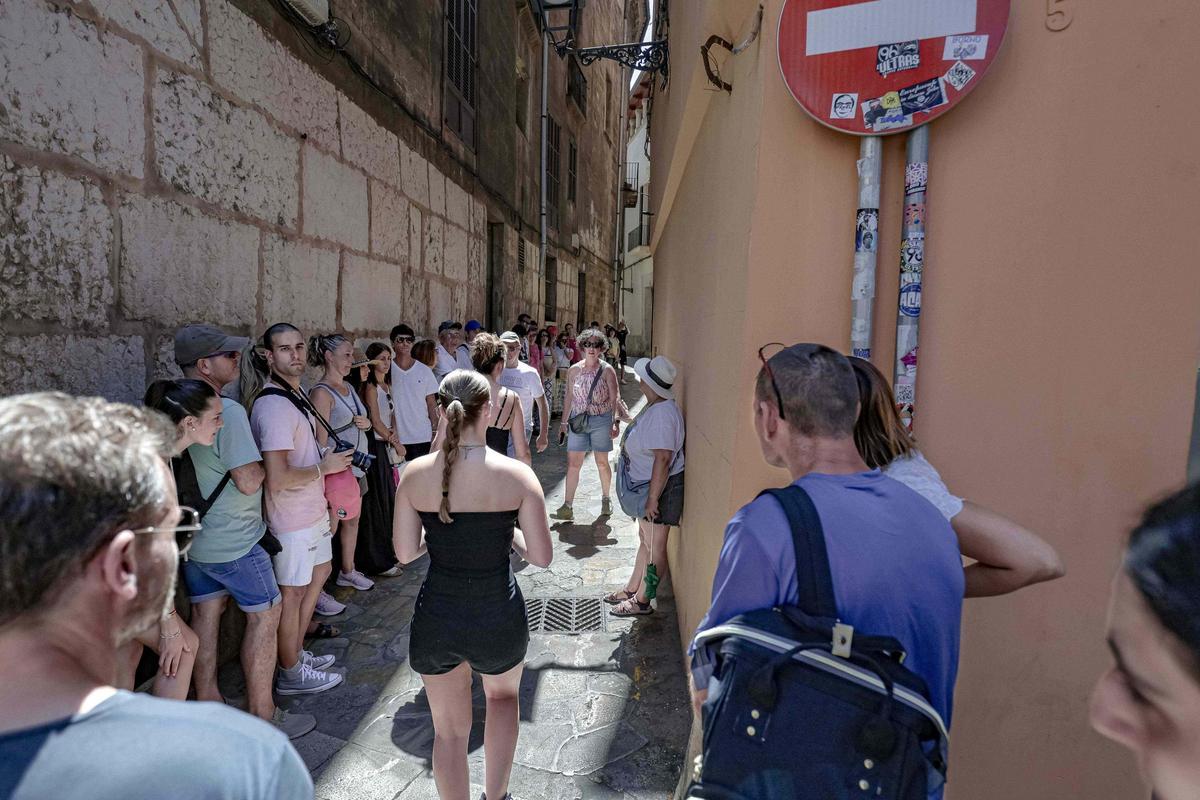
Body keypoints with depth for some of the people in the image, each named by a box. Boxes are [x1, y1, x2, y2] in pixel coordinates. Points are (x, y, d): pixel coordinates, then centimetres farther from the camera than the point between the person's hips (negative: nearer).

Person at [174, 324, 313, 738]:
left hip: (190, 536, 8)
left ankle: (207, 704, 32)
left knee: (205, 614, 18)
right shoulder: (228, 412, -24)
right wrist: (269, 458, -8)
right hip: (232, 543, -8)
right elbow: (249, 481, -26)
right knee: (265, 614, 5)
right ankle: (262, 716, 15)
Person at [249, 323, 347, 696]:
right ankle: (290, 674, 27)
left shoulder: (296, 393, 7)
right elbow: (277, 480, -30)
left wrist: (327, 456, 7)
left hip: (312, 508, 10)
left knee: (320, 572, 24)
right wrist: (324, 467, -17)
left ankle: (297, 651, 41)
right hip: (292, 517, -10)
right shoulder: (273, 406, -25)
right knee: (293, 593, 7)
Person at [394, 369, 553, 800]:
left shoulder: (415, 474, -11)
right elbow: (542, 556, -13)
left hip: (436, 619, 1)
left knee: (449, 730, 23)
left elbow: (405, 552, -4)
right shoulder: (517, 474, -16)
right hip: (499, 619, -1)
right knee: (503, 695, 33)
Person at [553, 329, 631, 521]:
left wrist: (616, 421, -13)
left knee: (602, 462, 10)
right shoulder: (574, 370, 3)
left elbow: (615, 398, -5)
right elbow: (569, 397, 10)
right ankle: (567, 507, 3)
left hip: (601, 420, -2)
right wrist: (564, 421, 10)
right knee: (573, 463, -2)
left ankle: (606, 499, 30)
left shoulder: (607, 370, -5)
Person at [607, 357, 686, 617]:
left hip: (659, 487, -10)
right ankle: (632, 589, 37)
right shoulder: (653, 407, 5)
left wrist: (652, 498, -25)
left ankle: (642, 601, 21)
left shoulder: (663, 414, -27)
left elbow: (663, 459, -29)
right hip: (645, 484, 10)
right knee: (645, 541, 22)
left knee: (655, 547, 7)